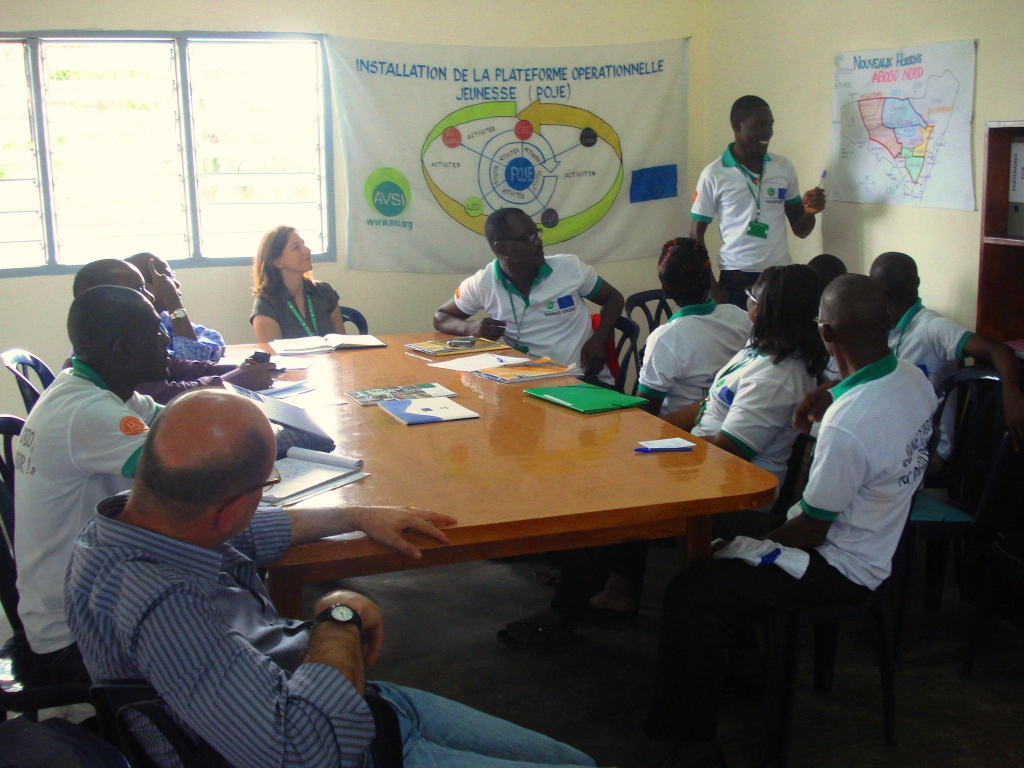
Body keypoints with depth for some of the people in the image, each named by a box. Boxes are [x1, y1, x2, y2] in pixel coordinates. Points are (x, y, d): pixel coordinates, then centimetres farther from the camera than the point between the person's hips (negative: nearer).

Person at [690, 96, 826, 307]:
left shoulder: (784, 168, 8)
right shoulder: (714, 174, -2)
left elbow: (800, 229, 14)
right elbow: (696, 234, 2)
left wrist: (809, 211, -8)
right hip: (735, 279, -3)